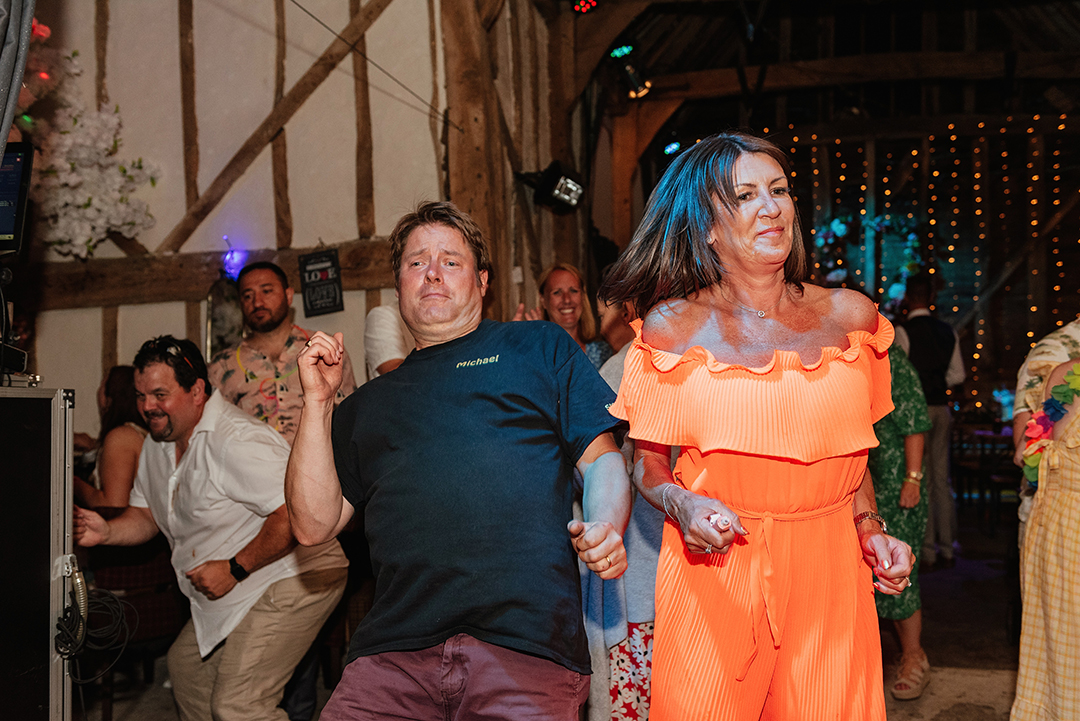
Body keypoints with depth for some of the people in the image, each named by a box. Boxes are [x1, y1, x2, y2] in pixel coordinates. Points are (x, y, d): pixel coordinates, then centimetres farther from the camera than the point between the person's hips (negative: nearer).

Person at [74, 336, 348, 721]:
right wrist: (107, 531, -4)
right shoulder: (157, 444, 9)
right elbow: (147, 515, 18)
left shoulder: (235, 440, -25)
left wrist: (234, 569, -26)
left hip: (290, 578, -10)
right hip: (228, 595, 11)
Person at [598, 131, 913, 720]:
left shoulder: (849, 316, 5)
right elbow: (649, 464, 3)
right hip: (714, 568, -2)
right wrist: (682, 505, -17)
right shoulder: (672, 327, -1)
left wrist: (870, 529, 2)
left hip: (828, 570, 2)